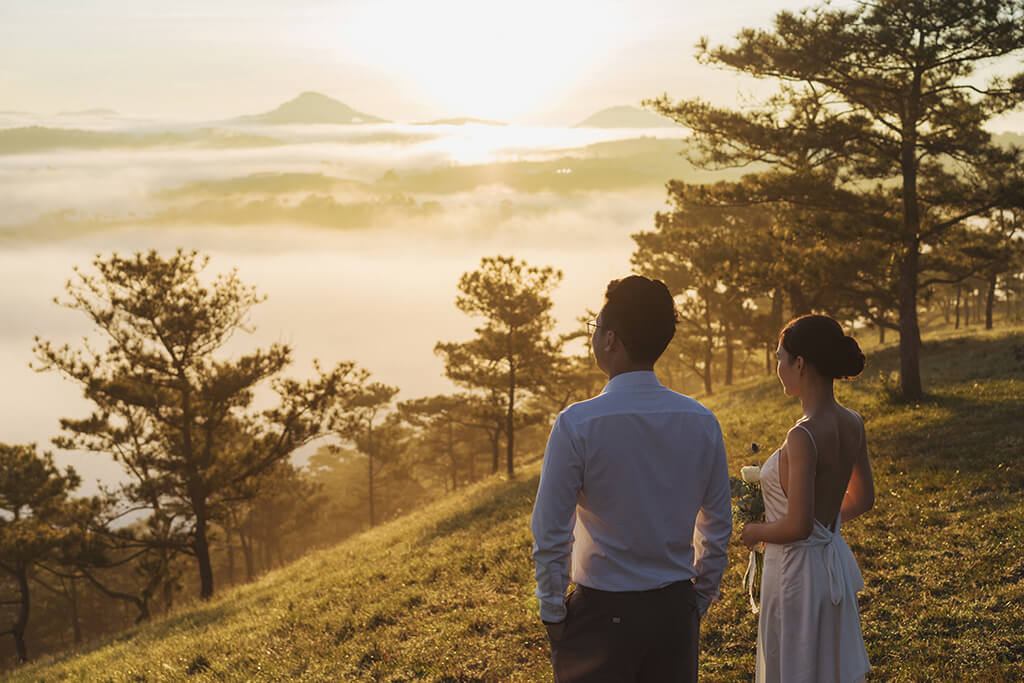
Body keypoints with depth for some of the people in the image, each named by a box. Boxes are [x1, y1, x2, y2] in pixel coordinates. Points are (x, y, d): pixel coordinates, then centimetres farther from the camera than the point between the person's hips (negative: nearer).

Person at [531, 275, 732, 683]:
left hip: (601, 613, -4)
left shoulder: (576, 424, -16)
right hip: (676, 611, 4)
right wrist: (699, 598, 15)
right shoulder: (702, 422, -3)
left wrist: (553, 612, -2)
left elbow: (549, 533, -14)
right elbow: (718, 526, 5)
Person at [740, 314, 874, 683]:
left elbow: (798, 526, -26)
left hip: (798, 570, -8)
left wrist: (757, 532, -8)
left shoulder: (802, 437, -26)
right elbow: (863, 499, 12)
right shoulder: (852, 425, -1)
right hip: (834, 562, 8)